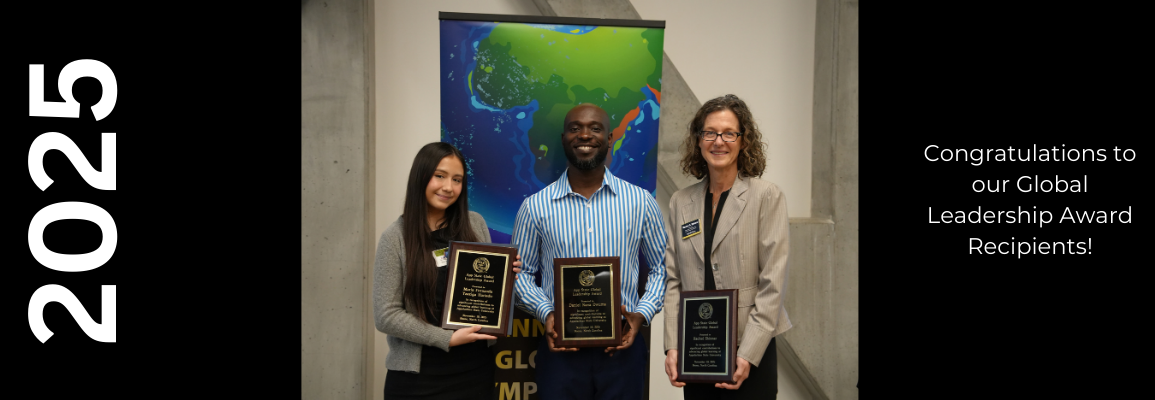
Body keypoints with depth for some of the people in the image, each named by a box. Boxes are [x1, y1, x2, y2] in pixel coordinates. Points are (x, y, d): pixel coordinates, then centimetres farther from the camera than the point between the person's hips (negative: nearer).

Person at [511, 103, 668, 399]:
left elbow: (661, 267, 9)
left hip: (622, 348, 1)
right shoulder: (535, 207, 2)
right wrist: (546, 313, -8)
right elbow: (521, 272, 8)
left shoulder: (641, 202, 3)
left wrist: (642, 314, -6)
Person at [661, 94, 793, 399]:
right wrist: (672, 346, -5)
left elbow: (772, 284, -9)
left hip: (750, 351, -3)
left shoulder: (767, 197, -4)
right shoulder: (680, 202, 8)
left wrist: (748, 355, -15)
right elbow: (673, 280, 5)